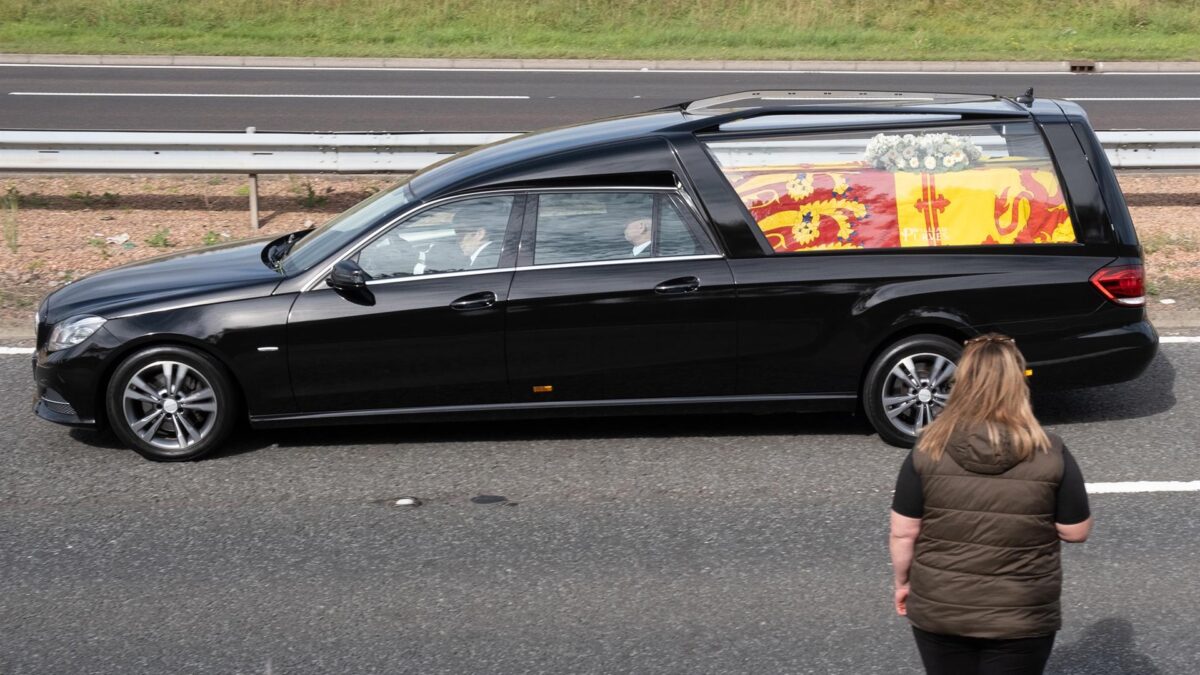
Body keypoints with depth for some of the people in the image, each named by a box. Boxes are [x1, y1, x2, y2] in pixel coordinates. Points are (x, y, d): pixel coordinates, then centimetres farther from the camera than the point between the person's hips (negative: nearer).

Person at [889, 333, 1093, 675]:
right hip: (1020, 618, -1)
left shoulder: (928, 451, -12)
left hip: (938, 609, 1)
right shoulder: (1051, 454, -14)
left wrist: (903, 582, 9)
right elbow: (1076, 531, -5)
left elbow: (903, 533, -7)